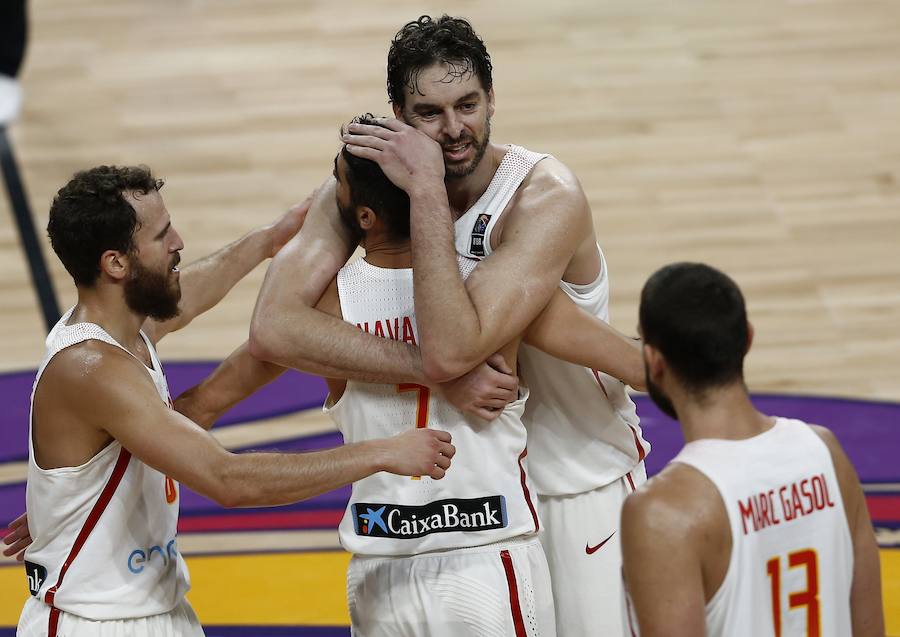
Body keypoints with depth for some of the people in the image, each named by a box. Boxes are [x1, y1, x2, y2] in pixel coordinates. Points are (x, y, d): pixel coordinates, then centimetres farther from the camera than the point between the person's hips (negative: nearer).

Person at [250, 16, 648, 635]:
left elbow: (452, 351, -39)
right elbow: (273, 328, -28)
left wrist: (428, 190, -39)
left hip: (581, 484, -4)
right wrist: (436, 373, -35)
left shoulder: (548, 197, -26)